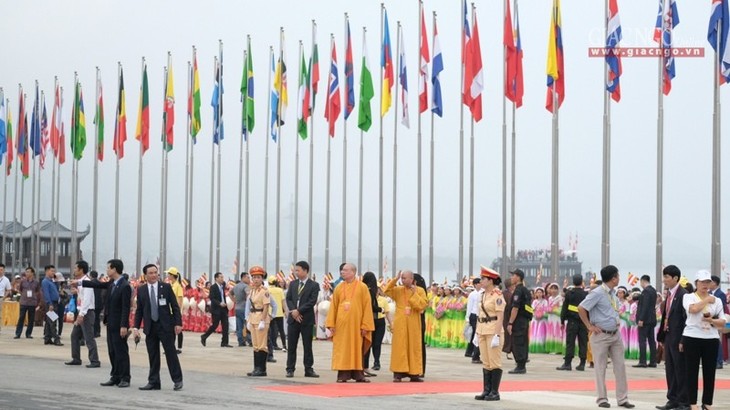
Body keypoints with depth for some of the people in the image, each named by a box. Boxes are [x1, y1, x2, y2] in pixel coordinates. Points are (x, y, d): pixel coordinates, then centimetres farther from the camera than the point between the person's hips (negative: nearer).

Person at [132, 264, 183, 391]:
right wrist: (136, 327, 1)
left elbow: (175, 306, 0)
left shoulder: (166, 287, 0)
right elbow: (139, 310, 9)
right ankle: (153, 382, 11)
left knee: (171, 353, -2)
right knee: (153, 356, 5)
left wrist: (178, 323, -7)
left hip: (165, 326, -2)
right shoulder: (141, 290, 5)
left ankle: (177, 380, 6)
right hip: (150, 327, 2)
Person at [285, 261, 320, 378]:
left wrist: (299, 311, -15)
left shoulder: (314, 285, -2)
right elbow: (288, 299, 6)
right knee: (291, 345, 4)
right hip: (293, 318, 4)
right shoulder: (293, 284, 12)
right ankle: (290, 369, 7)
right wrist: (293, 311, -10)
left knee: (307, 345, 2)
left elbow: (312, 302, -11)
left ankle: (308, 369, 6)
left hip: (307, 319, -4)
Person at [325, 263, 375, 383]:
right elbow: (333, 306, 8)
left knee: (357, 349, 3)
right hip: (341, 324, 2)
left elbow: (367, 307, -2)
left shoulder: (362, 287, 0)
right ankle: (343, 375, 3)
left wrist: (365, 326, -8)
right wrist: (331, 324, 0)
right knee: (342, 350, 1)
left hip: (356, 324, -2)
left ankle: (358, 374, 9)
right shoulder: (338, 288, 8)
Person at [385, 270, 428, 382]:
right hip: (400, 323, 0)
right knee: (399, 347, -4)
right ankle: (398, 373, -4)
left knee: (413, 347, 3)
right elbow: (386, 291, -11)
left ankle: (414, 373, 8)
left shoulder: (420, 291, 0)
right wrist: (395, 280, -16)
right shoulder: (398, 290, 3)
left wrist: (414, 294, -15)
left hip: (413, 324, 0)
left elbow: (423, 305, -10)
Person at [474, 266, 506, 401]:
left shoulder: (497, 296, -11)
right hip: (483, 332, 8)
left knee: (495, 363, -2)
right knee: (486, 363, 9)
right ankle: (486, 391, 13)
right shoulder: (483, 295, 12)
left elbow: (500, 317, -15)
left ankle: (495, 392, 1)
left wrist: (497, 335, -20)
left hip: (493, 332, -8)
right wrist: (477, 333, 15)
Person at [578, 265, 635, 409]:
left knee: (620, 366, 6)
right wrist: (589, 326, -16)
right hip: (601, 335, -7)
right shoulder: (597, 293, -16)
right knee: (600, 368, 1)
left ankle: (622, 398, 11)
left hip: (615, 334, 7)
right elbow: (581, 308, -20)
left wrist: (617, 321, 13)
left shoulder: (613, 293, 9)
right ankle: (602, 398, 9)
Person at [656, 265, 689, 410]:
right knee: (670, 370, 12)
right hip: (668, 337, 9)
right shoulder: (669, 294, 12)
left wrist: (682, 341, -20)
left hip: (677, 338, -9)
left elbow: (686, 319, -18)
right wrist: (661, 336, 13)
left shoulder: (683, 295, -15)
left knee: (681, 371, -1)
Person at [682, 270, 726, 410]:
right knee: (692, 372, 2)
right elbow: (693, 309, -20)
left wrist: (712, 321, -13)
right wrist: (707, 300, -7)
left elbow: (722, 323, 7)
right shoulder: (688, 297, 1)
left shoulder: (717, 300, 10)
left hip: (711, 339, 3)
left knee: (710, 372, 4)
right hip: (692, 338, -3)